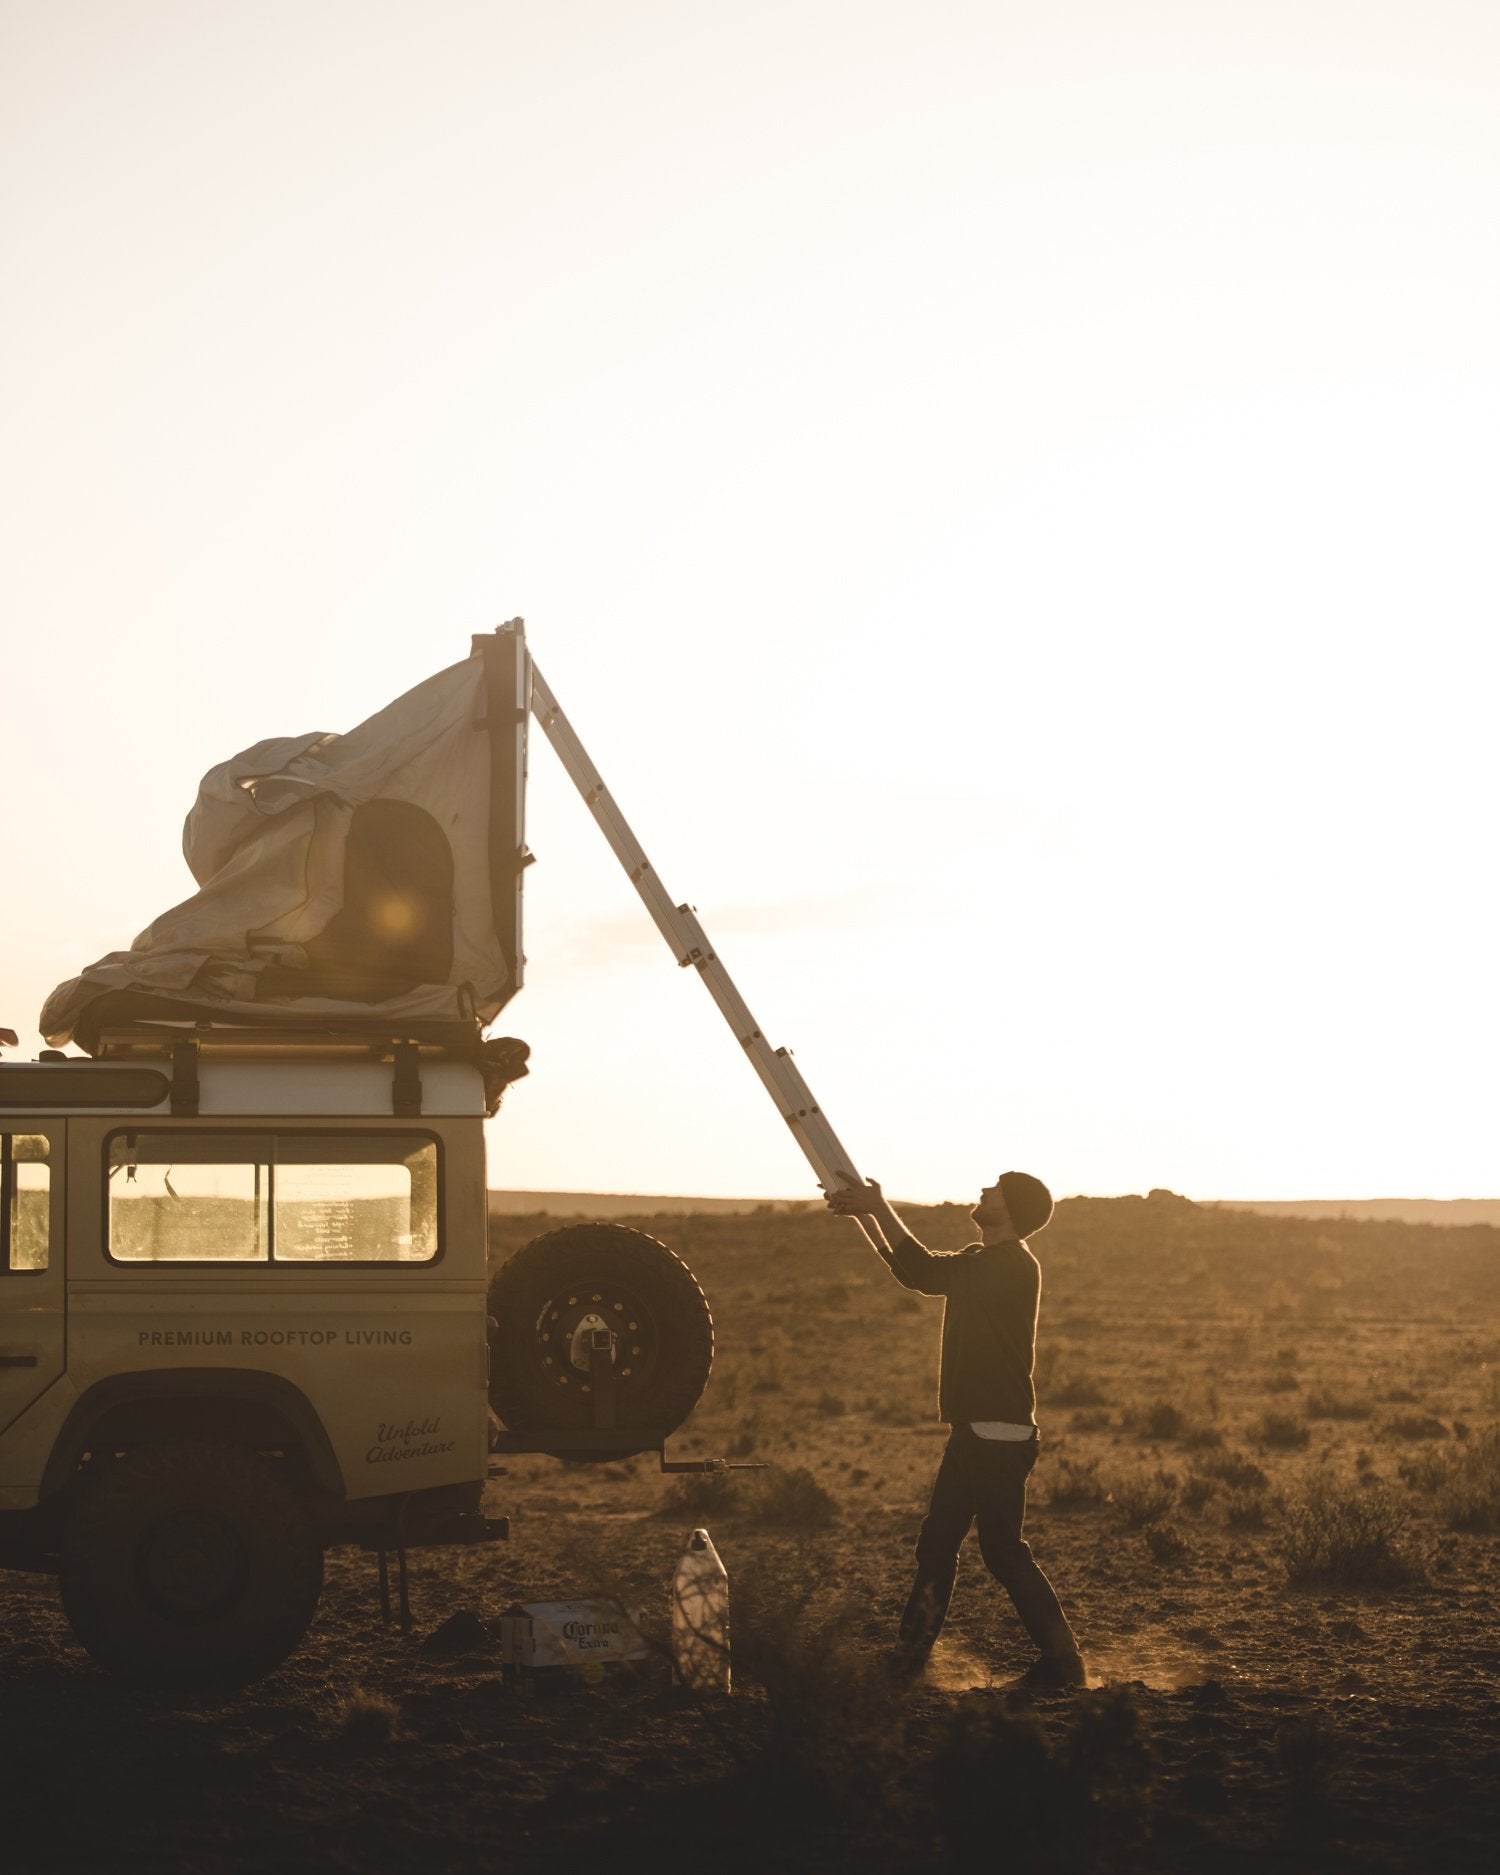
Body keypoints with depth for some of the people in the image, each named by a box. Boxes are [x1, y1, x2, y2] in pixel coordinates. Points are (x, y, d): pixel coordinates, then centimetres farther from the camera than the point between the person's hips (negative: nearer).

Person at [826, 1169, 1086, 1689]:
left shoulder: (1014, 1265, -17)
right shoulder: (981, 1261, 15)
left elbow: (927, 1272, -25)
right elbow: (915, 1272, 22)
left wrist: (880, 1208, -18)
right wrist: (864, 1214, 15)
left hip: (1001, 1436, -10)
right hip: (973, 1431, 10)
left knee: (1003, 1551, -6)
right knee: (936, 1544, 12)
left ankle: (1063, 1662, 2)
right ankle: (909, 1660, 18)